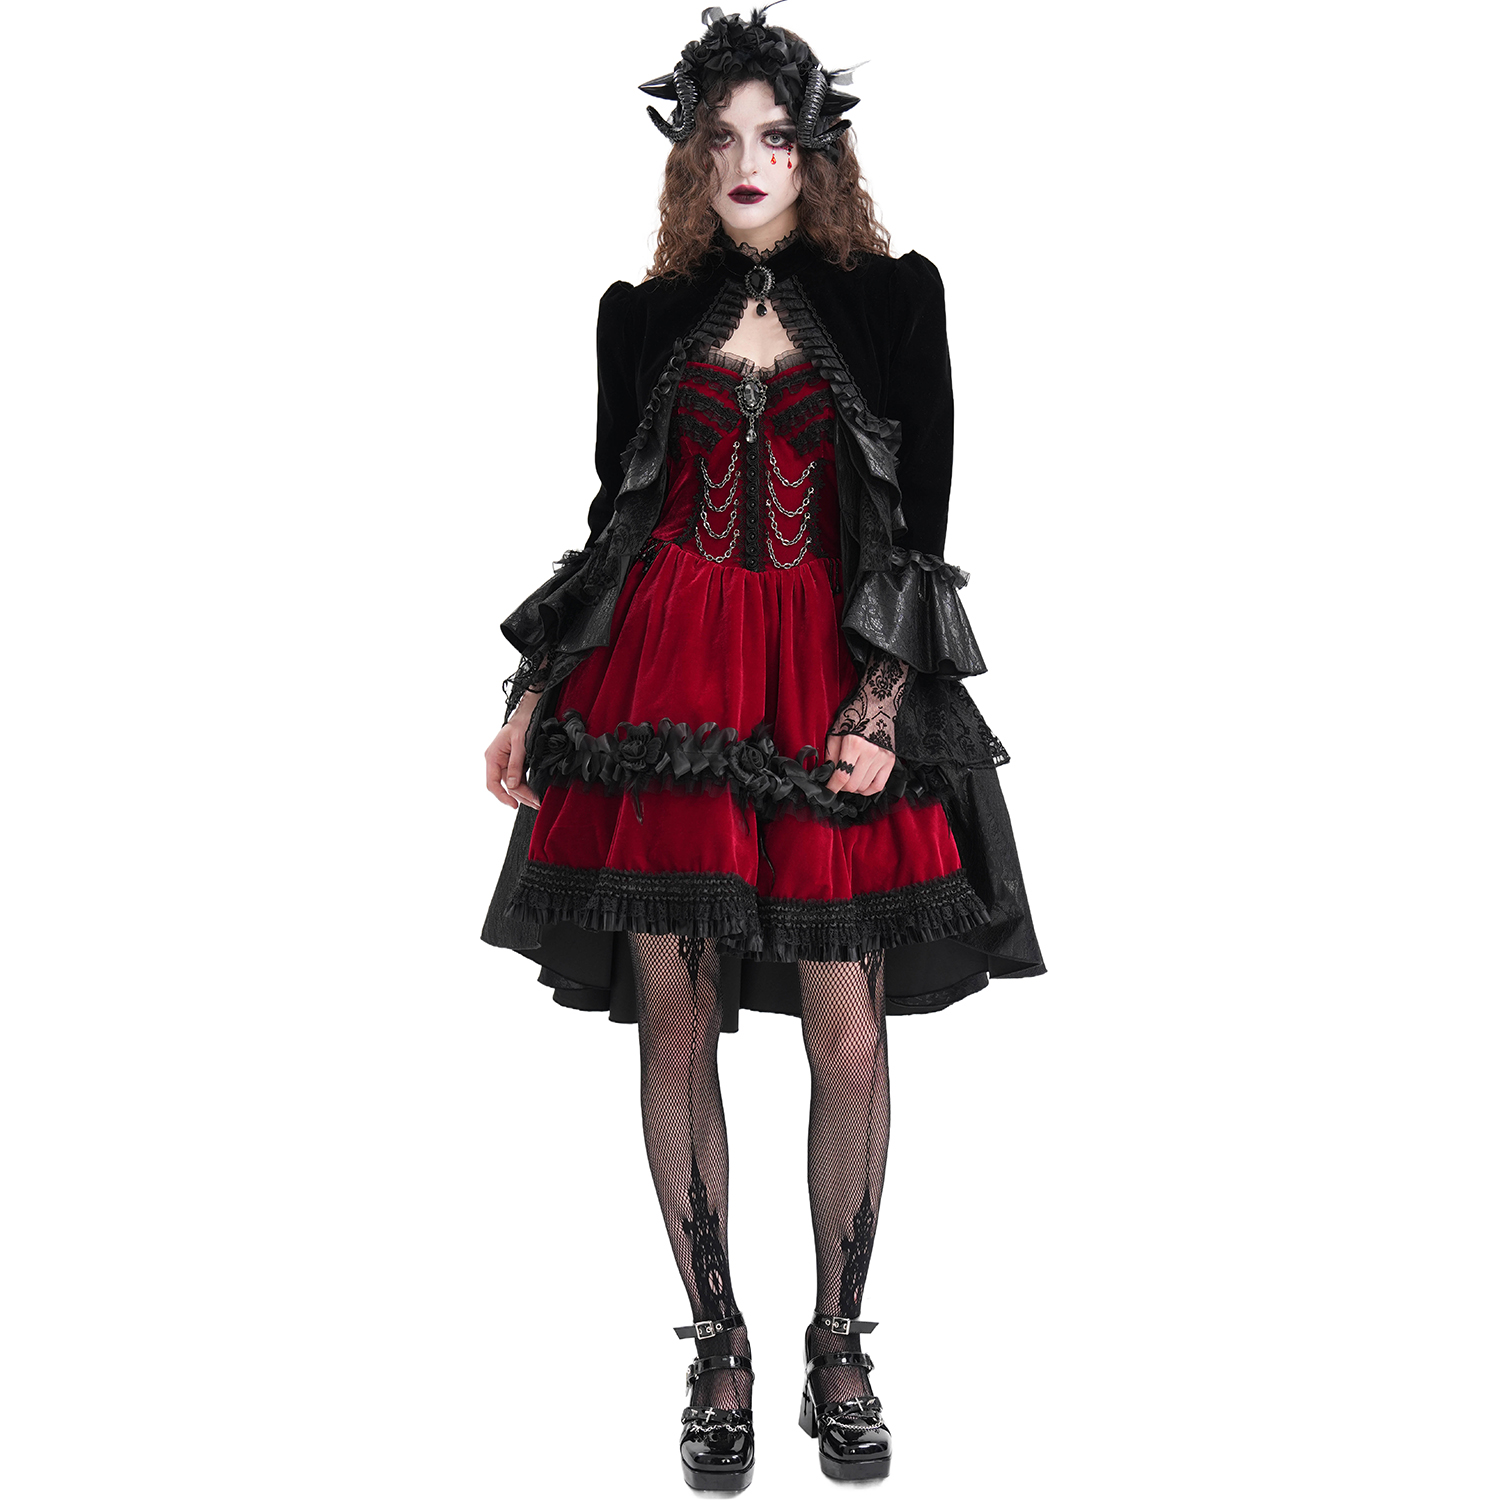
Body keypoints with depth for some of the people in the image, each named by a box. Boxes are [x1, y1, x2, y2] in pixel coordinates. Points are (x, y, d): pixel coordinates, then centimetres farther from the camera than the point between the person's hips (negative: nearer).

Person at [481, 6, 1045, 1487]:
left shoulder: (891, 299, 6)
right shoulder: (645, 316, 12)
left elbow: (921, 519, 2)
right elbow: (613, 516, 15)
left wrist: (886, 692, -11)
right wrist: (536, 690, 8)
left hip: (832, 681, -1)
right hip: (664, 687, 2)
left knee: (850, 1037, -2)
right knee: (676, 1024, 2)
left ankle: (839, 1346, 18)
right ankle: (718, 1350, 18)